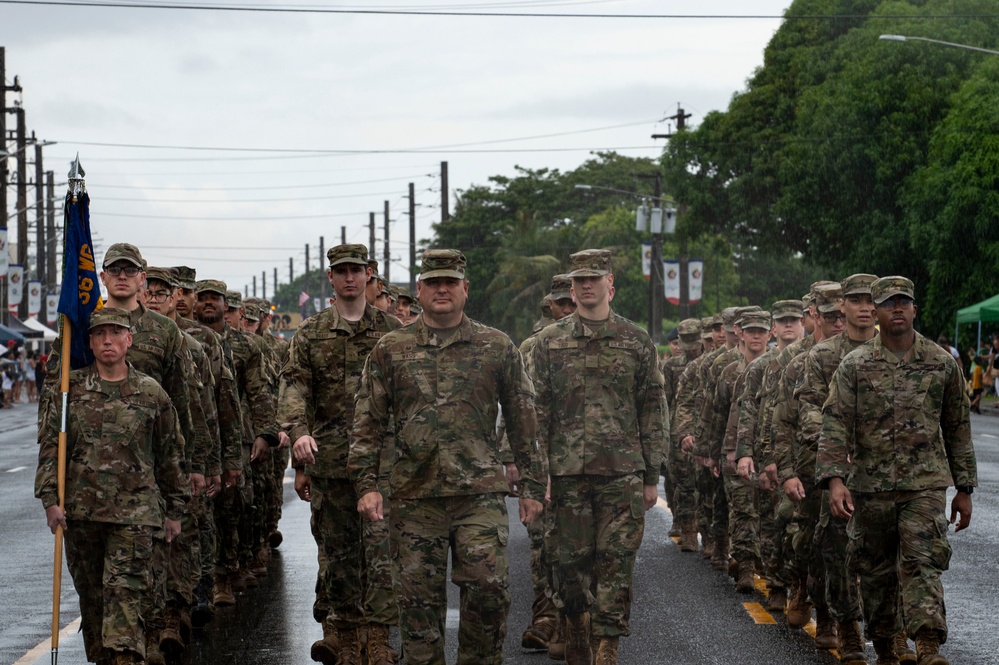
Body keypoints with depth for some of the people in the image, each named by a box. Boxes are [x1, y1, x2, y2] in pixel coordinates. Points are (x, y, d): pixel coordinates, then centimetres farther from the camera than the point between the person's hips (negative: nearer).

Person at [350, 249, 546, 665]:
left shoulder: (498, 348, 6)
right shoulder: (390, 350, 7)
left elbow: (523, 422, 10)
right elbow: (368, 422, 7)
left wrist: (532, 486, 8)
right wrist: (366, 483, -2)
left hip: (481, 493, -1)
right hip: (414, 496, 1)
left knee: (488, 589, -9)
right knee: (420, 598, 5)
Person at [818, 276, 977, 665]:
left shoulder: (942, 363, 6)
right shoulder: (855, 366, 2)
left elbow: (958, 428, 11)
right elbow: (835, 425, -5)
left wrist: (964, 488, 11)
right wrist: (834, 479, -19)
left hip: (925, 483, -1)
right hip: (870, 485, 1)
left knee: (922, 562, -14)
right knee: (876, 571, 9)